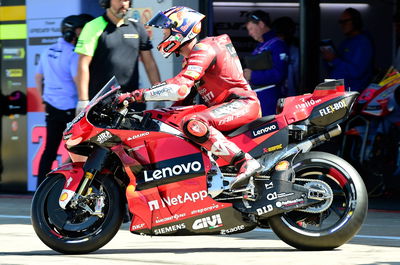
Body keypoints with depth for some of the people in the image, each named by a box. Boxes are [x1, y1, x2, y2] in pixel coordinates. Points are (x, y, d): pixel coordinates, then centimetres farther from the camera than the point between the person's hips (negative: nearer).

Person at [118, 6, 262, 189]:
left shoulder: (203, 49, -15)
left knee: (192, 125, -34)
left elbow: (181, 88, -29)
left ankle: (244, 162, -39)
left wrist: (138, 95, -30)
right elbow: (184, 98, 28)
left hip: (242, 103, -11)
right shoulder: (190, 55, 18)